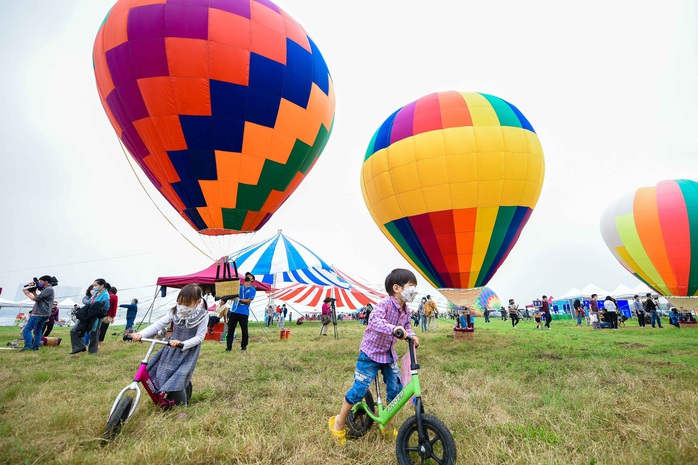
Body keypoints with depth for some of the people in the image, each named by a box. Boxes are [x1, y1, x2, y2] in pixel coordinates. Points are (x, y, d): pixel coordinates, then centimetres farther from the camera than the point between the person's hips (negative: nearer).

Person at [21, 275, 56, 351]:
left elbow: (36, 299, -15)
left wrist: (27, 293, 1)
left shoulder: (49, 289, -12)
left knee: (26, 329, -8)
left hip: (39, 313, -10)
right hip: (44, 314, 10)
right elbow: (39, 299, 24)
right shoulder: (48, 290, 20)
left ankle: (28, 346, -14)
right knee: (38, 331, 13)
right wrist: (34, 292, 15)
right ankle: (35, 347, 15)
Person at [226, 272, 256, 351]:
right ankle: (228, 346, 9)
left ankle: (244, 346, 15)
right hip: (234, 311, 4)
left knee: (244, 330, 1)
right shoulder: (239, 287, 19)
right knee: (230, 330, 3)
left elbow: (249, 300, -7)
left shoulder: (252, 290, 5)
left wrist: (239, 299, -18)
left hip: (244, 313, -4)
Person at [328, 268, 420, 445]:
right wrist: (393, 329, -58)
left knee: (396, 390, 9)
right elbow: (375, 322, -42)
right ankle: (339, 423, 20)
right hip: (371, 353, -7)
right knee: (359, 389, -3)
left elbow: (406, 327, 12)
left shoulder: (405, 311, -2)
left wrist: (412, 336, -9)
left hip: (388, 354, 8)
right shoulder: (384, 304, -26)